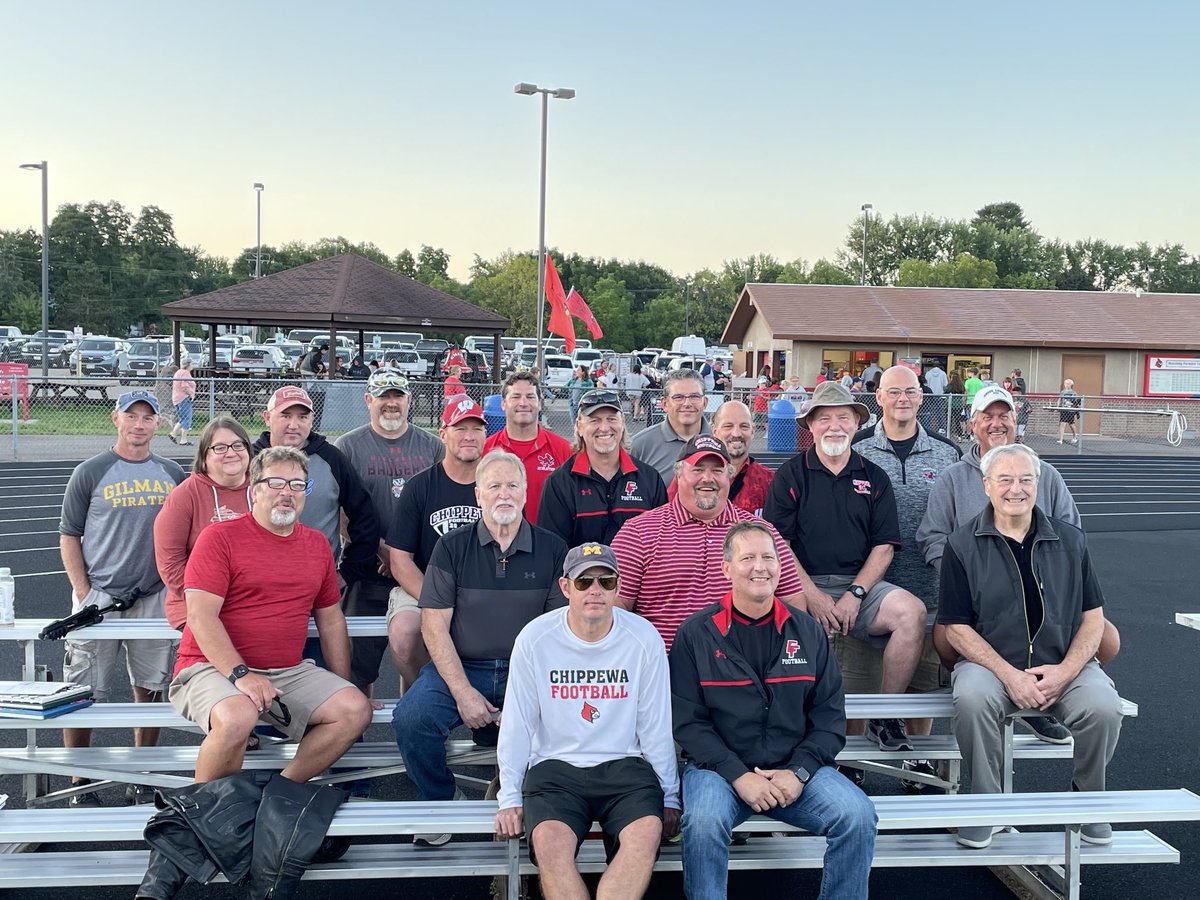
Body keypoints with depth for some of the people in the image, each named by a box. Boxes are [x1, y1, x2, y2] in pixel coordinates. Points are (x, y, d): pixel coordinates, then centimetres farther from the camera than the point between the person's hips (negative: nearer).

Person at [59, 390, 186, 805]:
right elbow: (69, 537, 1)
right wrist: (84, 595, -7)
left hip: (155, 598, 3)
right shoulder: (90, 472, 0)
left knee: (150, 690, 9)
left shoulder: (172, 474, 8)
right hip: (99, 597, -3)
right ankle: (80, 783, 14)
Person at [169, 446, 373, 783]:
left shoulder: (317, 544, 13)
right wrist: (240, 674, -22)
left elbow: (331, 620, 19)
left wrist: (342, 689, 14)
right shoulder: (220, 537, -4)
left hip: (289, 672, 5)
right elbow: (201, 616, -12)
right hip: (215, 667, -5)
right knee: (237, 717, -35)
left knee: (357, 710, -13)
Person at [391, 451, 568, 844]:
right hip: (460, 668, 0)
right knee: (411, 718, -27)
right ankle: (441, 802, 4)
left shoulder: (552, 549, 6)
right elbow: (434, 625, 0)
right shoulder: (452, 548, 6)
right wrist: (463, 692, -12)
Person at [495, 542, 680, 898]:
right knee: (549, 841, -30)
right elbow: (517, 725, 3)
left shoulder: (644, 638, -4)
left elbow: (656, 725, 4)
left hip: (624, 765, 1)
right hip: (554, 765, 0)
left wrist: (669, 797, 6)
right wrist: (509, 797, 2)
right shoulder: (534, 639, -4)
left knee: (647, 832, -30)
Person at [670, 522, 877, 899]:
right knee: (704, 822, -33)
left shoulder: (808, 631, 9)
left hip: (797, 768, 3)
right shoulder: (696, 632, 0)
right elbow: (687, 721, -4)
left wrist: (799, 772, -8)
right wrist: (738, 776, -14)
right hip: (719, 767, -2)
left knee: (859, 816, -21)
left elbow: (830, 717, 6)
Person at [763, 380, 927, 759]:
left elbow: (884, 546, 9)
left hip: (861, 584, 3)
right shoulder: (790, 475, 6)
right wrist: (813, 597, -11)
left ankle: (885, 716, -9)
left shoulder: (874, 478, 14)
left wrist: (855, 594, -7)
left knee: (912, 611, -26)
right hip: (803, 585, -2)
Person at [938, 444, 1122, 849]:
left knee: (1103, 707, -27)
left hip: (1064, 665, 2)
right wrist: (1010, 675, -16)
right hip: (990, 662, -2)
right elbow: (956, 628, -4)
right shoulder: (963, 545, -1)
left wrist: (1065, 671, -11)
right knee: (971, 699, -33)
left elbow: (1093, 617, 6)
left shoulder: (1070, 541, 7)